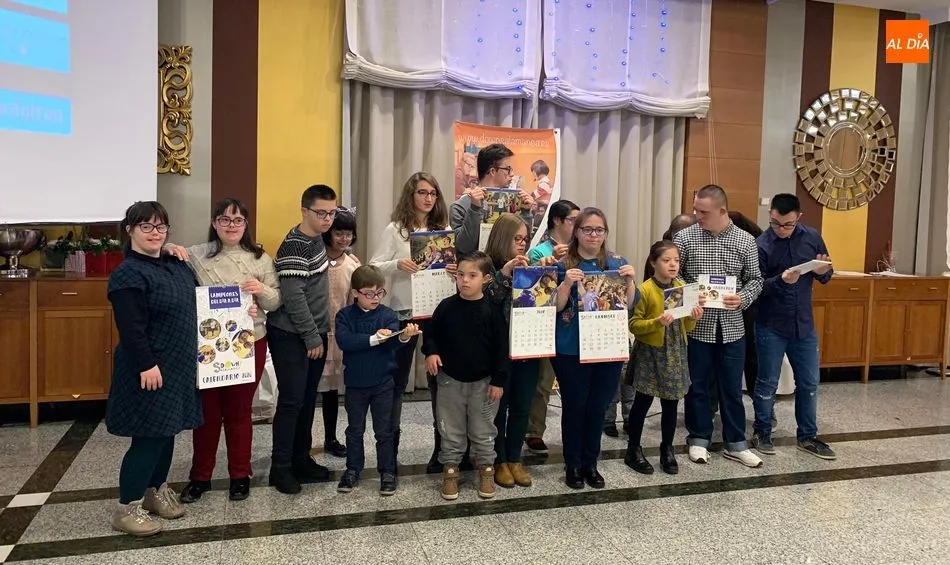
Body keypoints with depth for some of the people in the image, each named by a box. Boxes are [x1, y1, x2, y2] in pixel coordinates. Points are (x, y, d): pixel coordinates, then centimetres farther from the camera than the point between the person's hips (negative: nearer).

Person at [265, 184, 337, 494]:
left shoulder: (317, 239, 8)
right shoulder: (294, 247, -17)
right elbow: (293, 298, -20)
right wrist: (312, 337, -16)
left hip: (313, 333, 8)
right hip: (291, 337, -8)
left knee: (308, 399, 13)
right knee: (291, 401, -2)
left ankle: (301, 459, 24)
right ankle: (280, 467, 9)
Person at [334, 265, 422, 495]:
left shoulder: (387, 315, -6)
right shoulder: (345, 315, -6)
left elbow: (392, 343, -23)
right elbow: (343, 341, -23)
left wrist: (404, 337, -46)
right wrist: (374, 338, -30)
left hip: (383, 383, 0)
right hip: (355, 383, 1)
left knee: (384, 430, 8)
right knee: (355, 429, 15)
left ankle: (387, 471, 20)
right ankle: (353, 469, 30)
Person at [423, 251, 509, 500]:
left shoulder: (492, 310, -10)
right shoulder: (446, 306, -6)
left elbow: (501, 347, -7)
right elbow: (431, 333, 6)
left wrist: (498, 380, -8)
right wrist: (431, 352, -14)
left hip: (483, 381, -1)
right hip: (450, 380, 2)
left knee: (483, 430, 12)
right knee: (451, 430, 12)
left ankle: (486, 468, 29)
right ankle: (450, 469, 27)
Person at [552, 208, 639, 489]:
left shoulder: (617, 263, 5)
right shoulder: (563, 264, -4)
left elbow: (630, 304, 5)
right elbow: (555, 307, -8)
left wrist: (630, 280, -13)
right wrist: (567, 283, -24)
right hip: (572, 349, -3)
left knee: (598, 407, 10)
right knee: (574, 406, 4)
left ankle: (590, 463, 26)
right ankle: (572, 465, 20)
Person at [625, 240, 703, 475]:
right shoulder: (645, 289, -10)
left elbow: (686, 328, 14)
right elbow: (634, 325, -12)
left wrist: (693, 318, -7)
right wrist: (657, 323, -26)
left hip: (676, 353, 5)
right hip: (650, 354, -5)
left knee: (671, 404, 10)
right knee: (642, 403, 3)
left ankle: (667, 450, 26)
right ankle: (633, 451, 17)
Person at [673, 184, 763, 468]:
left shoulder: (746, 241, 1)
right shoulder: (685, 237, -3)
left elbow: (755, 279, 5)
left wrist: (742, 298, -14)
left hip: (731, 327, 1)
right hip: (695, 325, -1)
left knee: (732, 387, 10)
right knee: (697, 385, 9)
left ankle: (736, 444, 23)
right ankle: (699, 439, 24)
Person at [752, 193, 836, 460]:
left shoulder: (812, 237, 1)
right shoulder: (761, 244, -12)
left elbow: (826, 275, 10)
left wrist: (823, 272, -12)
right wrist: (781, 280, -31)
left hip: (804, 325, 4)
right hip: (771, 327, -4)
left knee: (809, 383, 13)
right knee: (767, 384, 7)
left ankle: (807, 436, 28)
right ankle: (762, 433, 24)